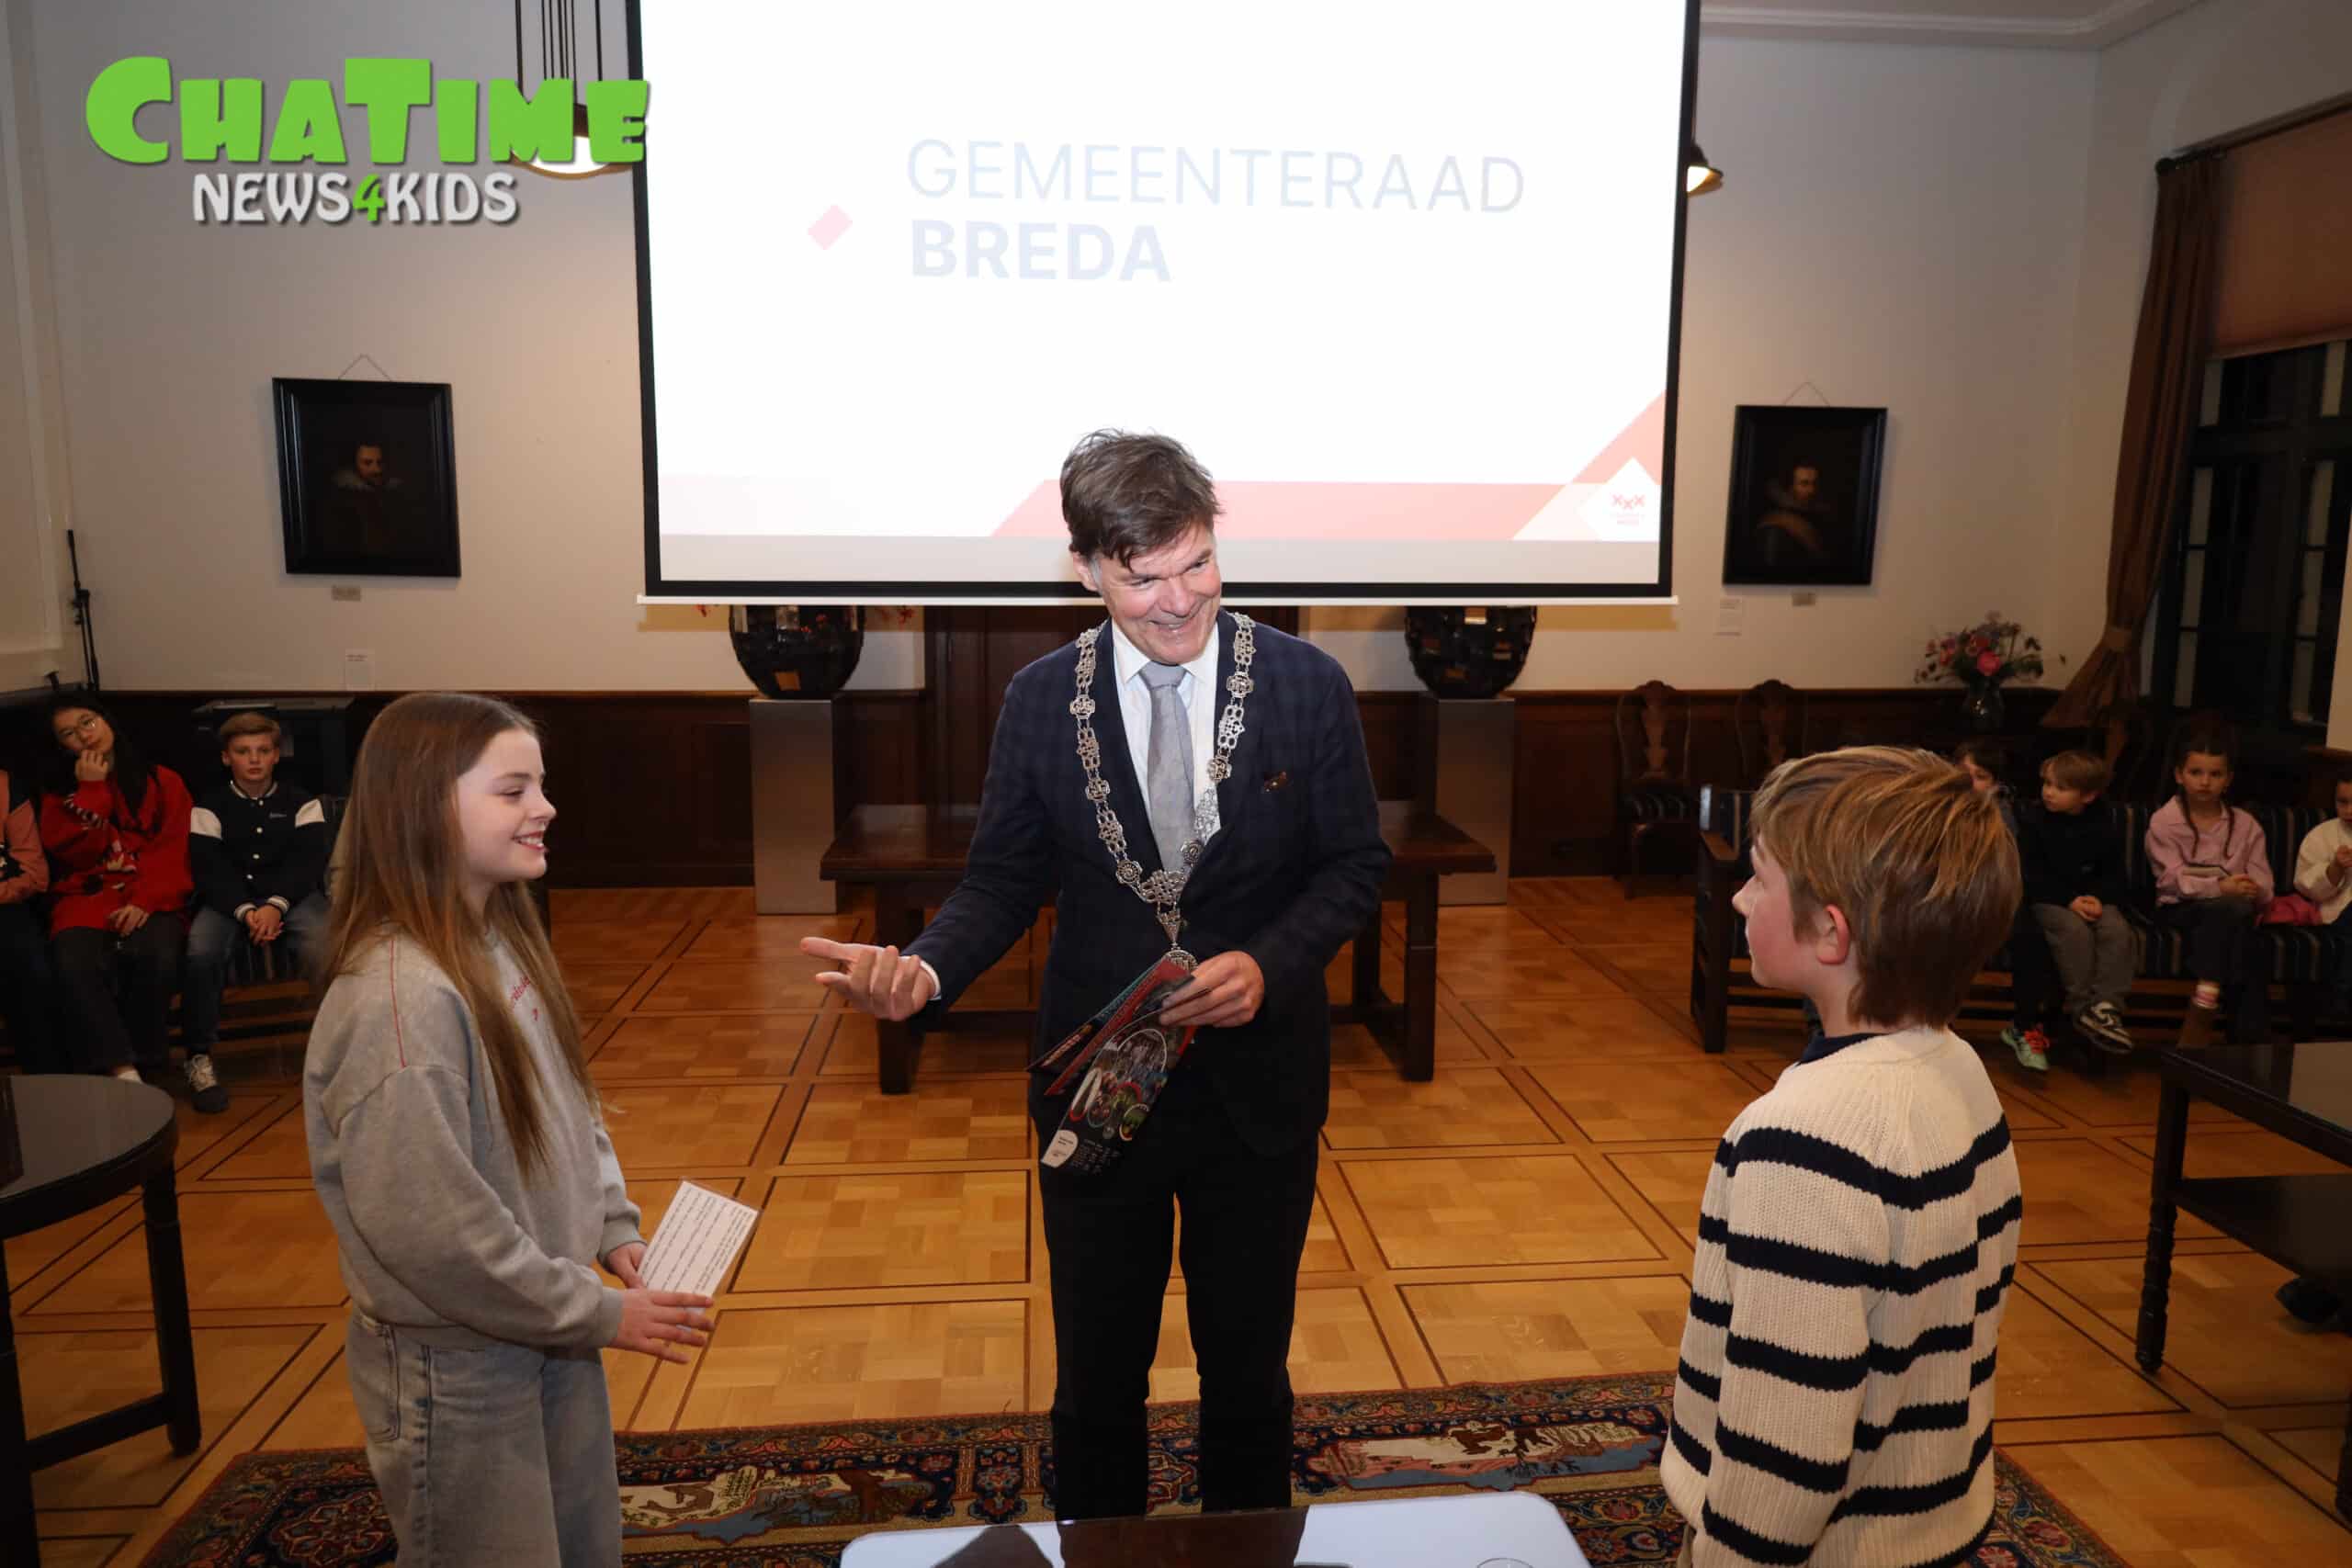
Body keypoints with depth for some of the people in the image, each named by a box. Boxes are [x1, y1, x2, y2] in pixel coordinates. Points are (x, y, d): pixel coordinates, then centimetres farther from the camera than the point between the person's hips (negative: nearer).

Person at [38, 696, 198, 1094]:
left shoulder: (162, 781, 12)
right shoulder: (58, 791, 20)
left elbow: (171, 852, 1)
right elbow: (74, 853, 3)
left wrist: (145, 901, -15)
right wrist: (91, 791, 0)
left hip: (149, 901, -1)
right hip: (85, 900, 2)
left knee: (159, 954, -35)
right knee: (73, 962, -33)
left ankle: (143, 1058, -17)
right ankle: (125, 1071, -32)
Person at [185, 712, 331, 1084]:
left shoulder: (302, 802, 10)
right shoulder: (209, 807, 9)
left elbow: (307, 862, -1)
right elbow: (211, 870, -2)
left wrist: (275, 905, -19)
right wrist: (246, 911, -20)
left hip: (293, 896, -1)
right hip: (229, 900, 1)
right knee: (201, 951, -30)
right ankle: (199, 1053, -13)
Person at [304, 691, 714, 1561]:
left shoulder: (505, 943, 0)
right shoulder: (398, 999, -28)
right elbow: (427, 1228, -28)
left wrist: (617, 1233, 1)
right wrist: (598, 1313, -20)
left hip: (548, 1335, 8)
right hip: (456, 1368, -8)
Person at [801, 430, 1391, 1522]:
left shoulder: (1307, 685, -9)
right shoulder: (1040, 700, -6)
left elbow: (1355, 862, -3)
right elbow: (1002, 882, -3)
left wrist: (1268, 962, -21)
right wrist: (928, 971, -23)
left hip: (1258, 1080, 0)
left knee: (1249, 1369, 19)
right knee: (1097, 1375, 18)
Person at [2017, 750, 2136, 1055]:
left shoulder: (2106, 828, 5)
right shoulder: (2031, 819, -3)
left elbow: (2114, 875, 6)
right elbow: (2031, 874, -8)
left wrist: (2098, 898, -17)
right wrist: (2069, 900, -20)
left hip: (2093, 900, 3)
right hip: (2049, 899, -3)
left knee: (2117, 930, -29)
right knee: (2075, 931, -33)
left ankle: (2106, 1005, -28)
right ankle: (2081, 1007, -27)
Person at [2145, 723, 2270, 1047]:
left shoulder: (2246, 826, 9)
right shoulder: (2164, 822, -1)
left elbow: (2262, 886, 1)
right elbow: (2176, 880, -13)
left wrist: (2254, 894, -22)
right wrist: (2221, 887, -28)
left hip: (2233, 911, 3)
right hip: (2181, 909, -3)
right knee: (2233, 909, -34)